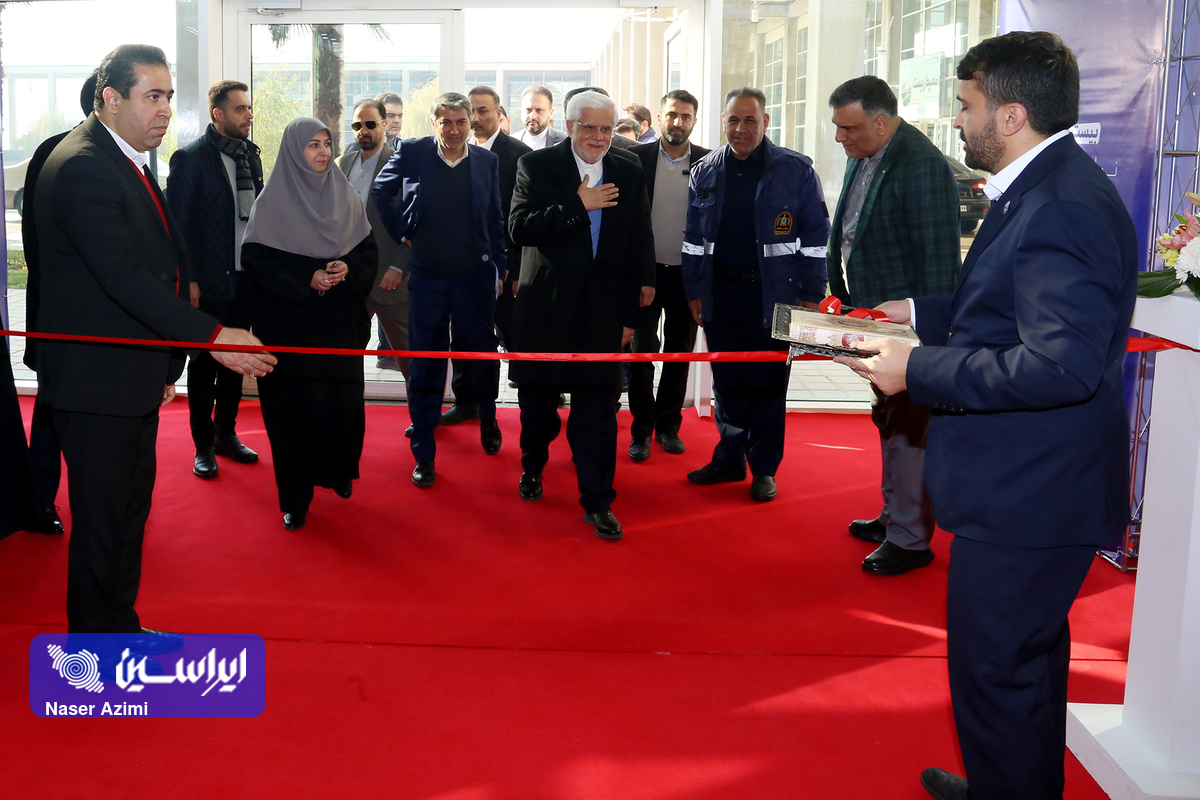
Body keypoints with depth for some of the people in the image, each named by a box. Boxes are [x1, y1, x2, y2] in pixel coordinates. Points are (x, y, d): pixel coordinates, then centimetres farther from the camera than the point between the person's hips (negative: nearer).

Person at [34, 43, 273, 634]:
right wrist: (211, 336, -29)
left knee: (130, 509, 18)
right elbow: (123, 275, -27)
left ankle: (122, 629, 33)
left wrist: (163, 363, 17)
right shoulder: (82, 167, -19)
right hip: (96, 381, -10)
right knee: (102, 520, 2)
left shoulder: (126, 161, 13)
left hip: (133, 375, 10)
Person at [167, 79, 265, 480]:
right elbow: (178, 223, -10)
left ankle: (226, 434, 29)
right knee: (204, 363, 6)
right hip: (208, 281, -5)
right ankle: (203, 445, 19)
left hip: (247, 277, 6)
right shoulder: (190, 158, -9)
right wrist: (188, 280, -13)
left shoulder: (250, 153, 8)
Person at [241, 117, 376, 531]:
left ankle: (339, 471, 26)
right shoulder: (273, 199, -2)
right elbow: (256, 258, -7)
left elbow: (368, 250, 10)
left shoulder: (345, 196, 10)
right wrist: (307, 279, -16)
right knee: (294, 404, -3)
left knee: (343, 399, 2)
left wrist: (348, 269, -11)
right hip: (291, 323, -3)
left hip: (340, 323, 3)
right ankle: (294, 498, 7)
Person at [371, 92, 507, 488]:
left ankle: (487, 417, 42)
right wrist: (400, 232, 5)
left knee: (483, 355, 11)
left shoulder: (486, 161, 3)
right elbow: (381, 191, 13)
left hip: (475, 276, 1)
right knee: (425, 366, 2)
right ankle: (423, 455, 12)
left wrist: (499, 268, 6)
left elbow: (495, 220, 9)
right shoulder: (412, 153, -1)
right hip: (427, 275, -1)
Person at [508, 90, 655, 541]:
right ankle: (532, 467, 40)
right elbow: (520, 228, -14)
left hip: (602, 310, 1)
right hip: (545, 305, 0)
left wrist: (629, 316, 4)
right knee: (537, 398, 14)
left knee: (596, 409, -3)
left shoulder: (629, 176, 6)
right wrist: (578, 206, -20)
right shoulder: (536, 166, -2)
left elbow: (638, 249, 7)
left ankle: (597, 500, 6)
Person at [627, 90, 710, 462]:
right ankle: (641, 430, 14)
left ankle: (668, 425, 24)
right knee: (641, 352, 2)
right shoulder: (638, 158, -2)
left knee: (680, 353, 10)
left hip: (688, 274, 1)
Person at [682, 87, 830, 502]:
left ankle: (764, 468, 16)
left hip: (774, 295, -3)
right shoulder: (705, 172, 7)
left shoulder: (796, 169, -3)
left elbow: (815, 234, -3)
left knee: (768, 384, 4)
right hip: (721, 293, 3)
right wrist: (694, 291, 7)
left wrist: (811, 296, -6)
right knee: (726, 380, 11)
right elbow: (694, 237, 11)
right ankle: (730, 459, 24)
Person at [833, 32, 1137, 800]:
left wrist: (919, 369, -26)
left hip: (1029, 495, -11)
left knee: (995, 670, 2)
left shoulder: (1062, 207, -24)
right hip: (1025, 482, 11)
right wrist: (923, 313, 12)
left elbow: (1060, 364, -32)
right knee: (1029, 657, 26)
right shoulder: (1042, 189, 9)